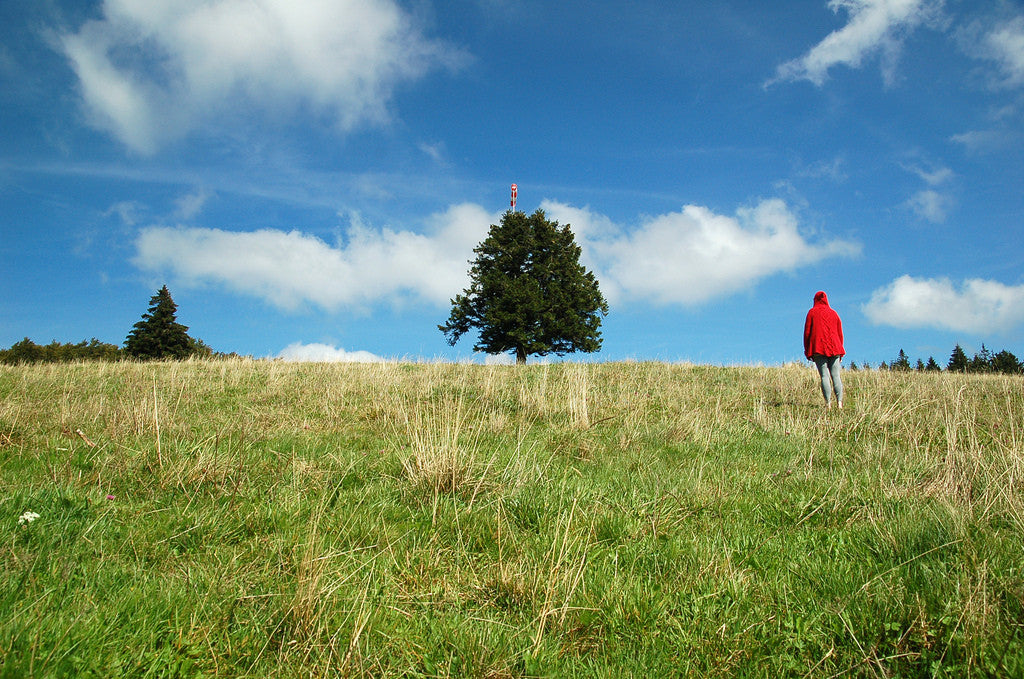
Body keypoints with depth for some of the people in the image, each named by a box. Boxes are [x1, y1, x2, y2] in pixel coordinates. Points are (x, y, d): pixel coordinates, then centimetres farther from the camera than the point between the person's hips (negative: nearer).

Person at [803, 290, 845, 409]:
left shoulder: (812, 312, 7)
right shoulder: (833, 313, 16)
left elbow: (807, 332, 3)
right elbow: (840, 333, 15)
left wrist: (807, 351, 6)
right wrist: (840, 352, 19)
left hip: (818, 349, -2)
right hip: (834, 348, 2)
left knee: (824, 376, -7)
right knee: (836, 376, 0)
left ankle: (828, 403, -16)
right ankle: (839, 402, -12)